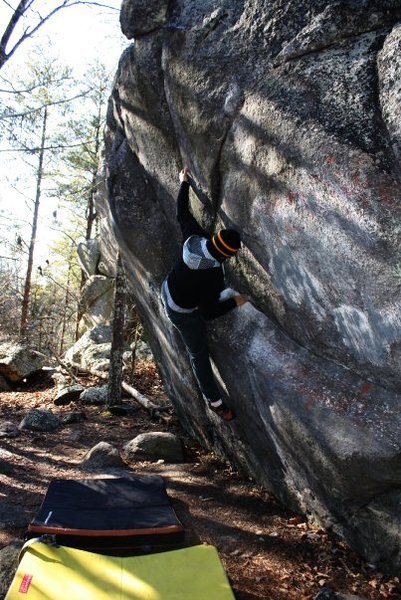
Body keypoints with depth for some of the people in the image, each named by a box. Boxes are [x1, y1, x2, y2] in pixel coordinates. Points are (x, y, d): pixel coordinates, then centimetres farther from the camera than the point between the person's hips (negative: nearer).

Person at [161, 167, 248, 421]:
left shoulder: (195, 237, -21)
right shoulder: (214, 275, -37)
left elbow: (182, 213, -4)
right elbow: (208, 312, -29)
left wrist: (184, 182, 9)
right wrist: (235, 302, -18)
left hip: (168, 289, 6)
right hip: (184, 312, -6)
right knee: (199, 354, 9)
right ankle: (214, 401, 25)